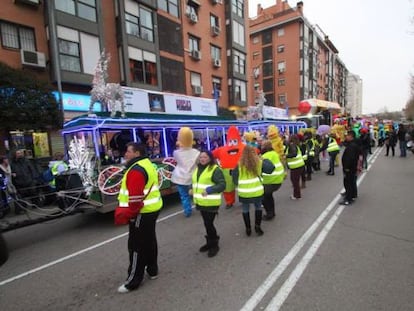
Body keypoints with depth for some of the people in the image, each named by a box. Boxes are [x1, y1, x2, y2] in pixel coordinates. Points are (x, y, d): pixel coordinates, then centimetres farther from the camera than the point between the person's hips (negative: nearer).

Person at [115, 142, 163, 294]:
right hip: (152, 209, 10)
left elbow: (135, 197, -26)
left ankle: (134, 280, 15)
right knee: (149, 240, 20)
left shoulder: (136, 170, -22)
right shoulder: (148, 165, 11)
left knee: (136, 246, 2)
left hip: (142, 213, -10)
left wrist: (127, 214, -16)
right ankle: (152, 270, 35)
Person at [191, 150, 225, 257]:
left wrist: (209, 190, -29)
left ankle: (214, 245, 19)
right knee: (207, 223, 19)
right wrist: (193, 189, 6)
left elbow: (222, 185, -19)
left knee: (209, 224, -2)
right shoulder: (198, 169, 12)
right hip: (201, 201, 8)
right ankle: (210, 242, 36)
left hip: (211, 202, -8)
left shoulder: (215, 169, -14)